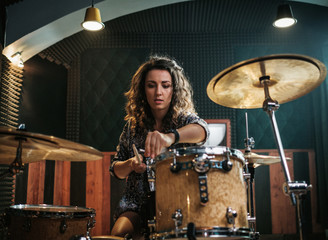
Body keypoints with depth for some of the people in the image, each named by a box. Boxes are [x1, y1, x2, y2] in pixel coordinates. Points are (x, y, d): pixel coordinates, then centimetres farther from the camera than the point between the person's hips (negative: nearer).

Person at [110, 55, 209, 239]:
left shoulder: (184, 119, -5)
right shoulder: (133, 124, 6)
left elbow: (202, 129, -31)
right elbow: (116, 170, 12)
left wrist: (170, 137, -53)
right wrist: (130, 165, -12)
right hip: (138, 204, 3)